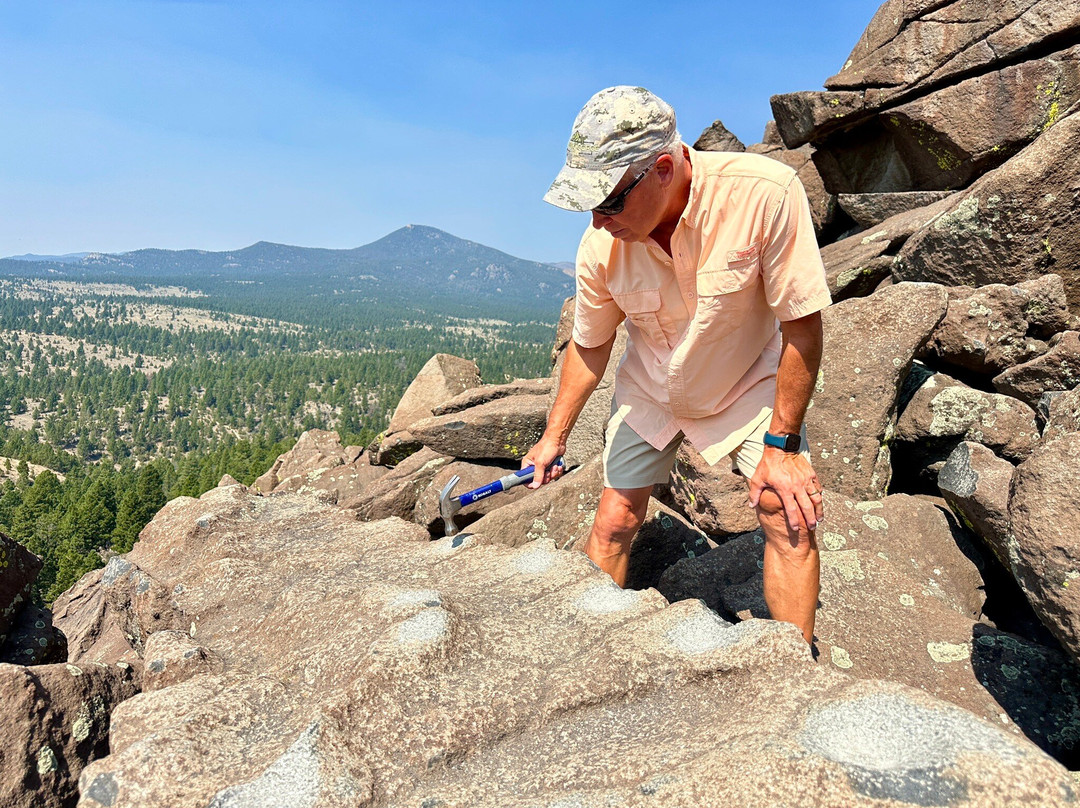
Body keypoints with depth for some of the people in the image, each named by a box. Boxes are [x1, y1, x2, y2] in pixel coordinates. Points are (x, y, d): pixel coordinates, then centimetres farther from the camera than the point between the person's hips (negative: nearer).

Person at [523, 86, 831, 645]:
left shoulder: (765, 194, -32)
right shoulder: (600, 246, -23)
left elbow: (802, 325, -23)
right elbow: (589, 346, -5)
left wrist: (782, 444, -20)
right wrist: (554, 436, 2)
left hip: (749, 384, -1)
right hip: (649, 392, 2)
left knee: (791, 516, -12)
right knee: (614, 522, 1)